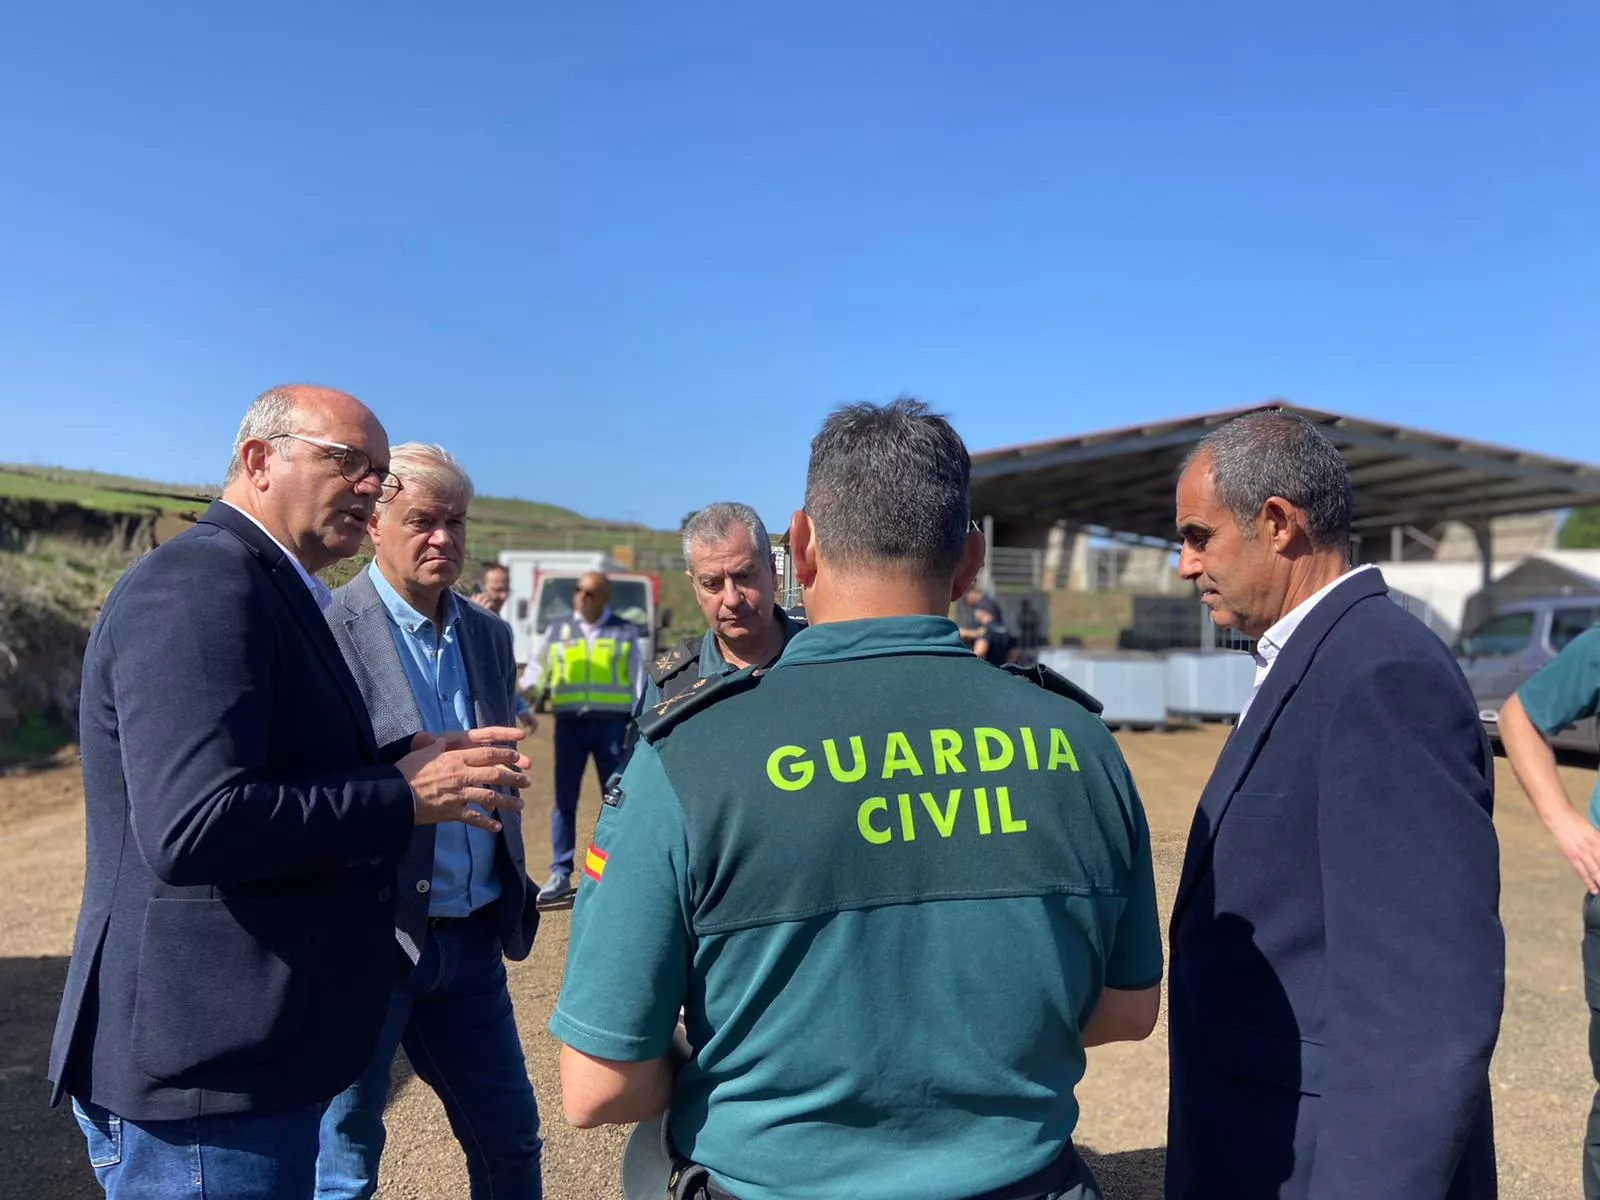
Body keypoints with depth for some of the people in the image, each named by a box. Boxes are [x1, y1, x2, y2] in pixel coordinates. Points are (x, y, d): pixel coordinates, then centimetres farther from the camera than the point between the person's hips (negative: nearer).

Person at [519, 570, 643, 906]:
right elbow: (537, 667, 8)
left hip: (611, 722, -1)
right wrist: (525, 692, -13)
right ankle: (560, 874, 9)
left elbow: (637, 680, 10)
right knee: (565, 799, 2)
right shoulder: (557, 630, 12)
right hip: (570, 721, 1)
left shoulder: (624, 632, 10)